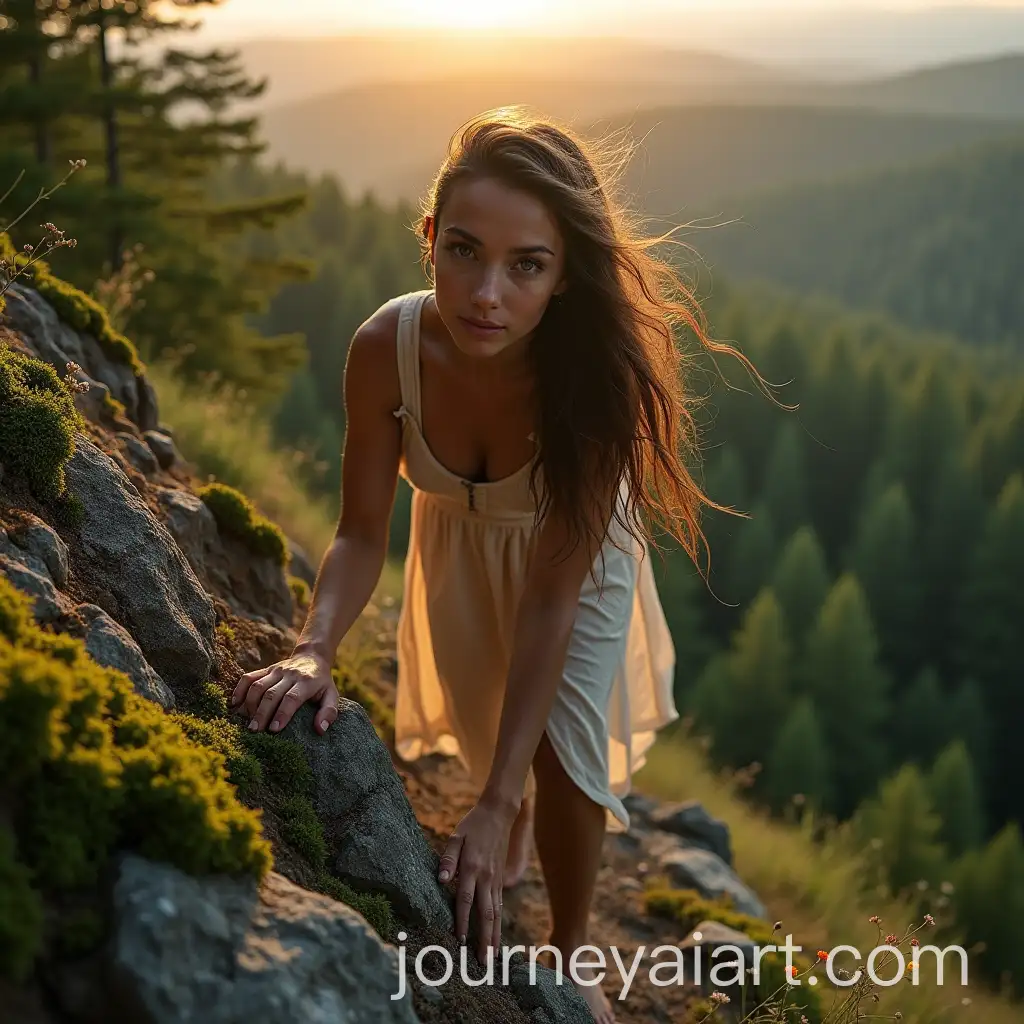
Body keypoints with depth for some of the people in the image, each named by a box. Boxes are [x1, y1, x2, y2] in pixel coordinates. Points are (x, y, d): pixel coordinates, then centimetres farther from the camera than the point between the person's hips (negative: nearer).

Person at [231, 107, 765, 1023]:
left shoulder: (594, 374, -41)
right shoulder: (387, 347, -36)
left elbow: (552, 592, -37)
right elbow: (362, 534, -23)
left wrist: (498, 806, -39)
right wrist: (315, 651, -44)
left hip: (575, 553, -2)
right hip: (460, 546, 3)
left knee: (562, 759, -12)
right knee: (489, 735, 22)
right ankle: (508, 858, 59)